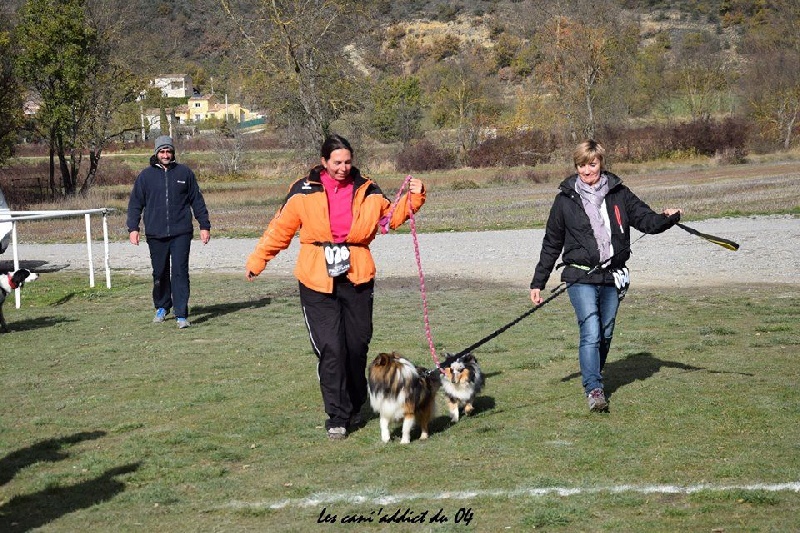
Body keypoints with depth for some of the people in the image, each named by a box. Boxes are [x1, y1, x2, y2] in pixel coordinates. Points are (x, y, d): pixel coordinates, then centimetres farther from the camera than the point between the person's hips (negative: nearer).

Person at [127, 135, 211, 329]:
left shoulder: (184, 173, 5)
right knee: (160, 273, 12)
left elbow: (197, 201, 10)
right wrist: (133, 228, -2)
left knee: (180, 272, -8)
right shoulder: (146, 175, 6)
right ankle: (162, 307, 31)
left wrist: (205, 226, 7)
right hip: (156, 234, 1)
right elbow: (135, 204, 8)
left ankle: (181, 315, -9)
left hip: (181, 233, -1)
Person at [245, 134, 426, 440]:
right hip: (317, 282, -3)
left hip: (357, 279, 3)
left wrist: (413, 198, 3)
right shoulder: (304, 192, 0)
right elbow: (280, 229, 6)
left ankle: (354, 407, 30)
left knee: (357, 345, 10)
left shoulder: (366, 191, 7)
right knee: (330, 348, -9)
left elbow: (392, 217, 19)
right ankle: (337, 417, -3)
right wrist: (256, 261, 7)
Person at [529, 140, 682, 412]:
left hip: (612, 276, 3)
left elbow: (646, 219, 5)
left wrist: (668, 218, -19)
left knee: (606, 333, 10)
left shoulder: (618, 193, 5)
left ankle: (593, 377, 29)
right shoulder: (566, 199, 2)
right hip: (581, 277, -3)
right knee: (591, 333, -16)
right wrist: (538, 283, 9)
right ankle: (594, 389, -16)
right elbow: (551, 244, 8)